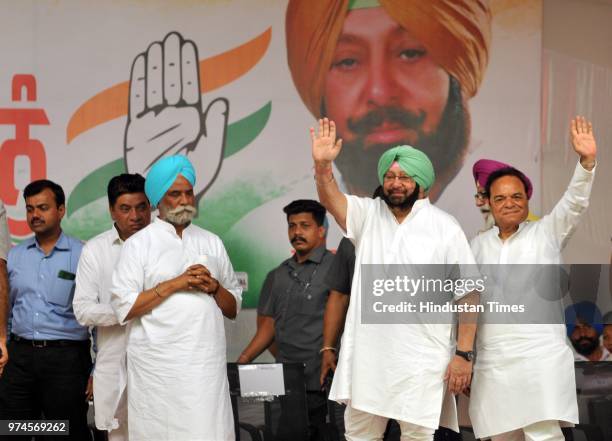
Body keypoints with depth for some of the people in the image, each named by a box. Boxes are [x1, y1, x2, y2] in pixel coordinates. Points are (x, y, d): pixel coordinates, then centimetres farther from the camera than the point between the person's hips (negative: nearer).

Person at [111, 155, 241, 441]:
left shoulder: (211, 243, 16)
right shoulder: (139, 244, 4)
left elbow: (233, 308, 18)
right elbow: (123, 308, -6)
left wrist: (214, 287, -2)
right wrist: (175, 284, -10)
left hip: (207, 363, 3)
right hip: (158, 365, -3)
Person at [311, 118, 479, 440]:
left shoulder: (445, 229, -2)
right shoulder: (368, 215, 7)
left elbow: (468, 295, -4)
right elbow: (330, 199, -11)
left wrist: (464, 353, -9)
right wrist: (322, 164, -32)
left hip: (421, 358, -3)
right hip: (367, 353, 3)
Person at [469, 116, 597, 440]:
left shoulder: (546, 233, 7)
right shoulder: (479, 244, 17)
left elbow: (574, 203, -9)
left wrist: (586, 162, -27)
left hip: (540, 356, -4)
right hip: (492, 362, 4)